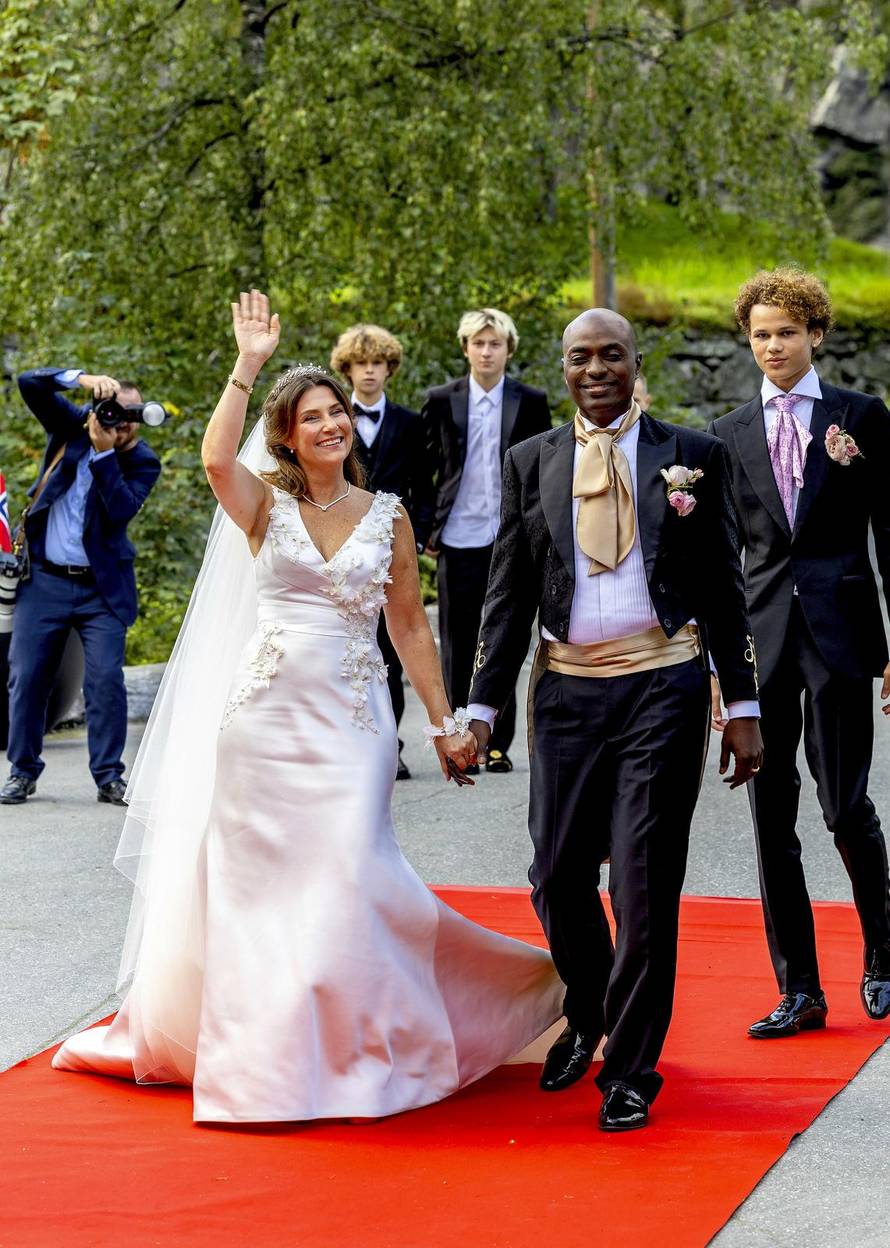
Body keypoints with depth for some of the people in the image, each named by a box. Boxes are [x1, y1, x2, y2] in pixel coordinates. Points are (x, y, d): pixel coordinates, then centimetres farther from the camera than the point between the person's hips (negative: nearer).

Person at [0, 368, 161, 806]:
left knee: (107, 682, -8)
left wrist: (104, 453, -26)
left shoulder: (143, 462, -6)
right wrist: (82, 379, -24)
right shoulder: (72, 425, 0)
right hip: (44, 580, 2)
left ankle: (109, 777, 1)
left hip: (102, 588, -2)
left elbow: (120, 511, -21)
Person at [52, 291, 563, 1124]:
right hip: (265, 712, 0)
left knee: (342, 882, -4)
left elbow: (410, 627, 10)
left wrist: (444, 722, 7)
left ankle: (339, 1049, 10)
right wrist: (248, 365, -19)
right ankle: (257, 1047, 18)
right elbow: (216, 457, -20)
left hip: (351, 720, 0)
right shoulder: (264, 505, 2)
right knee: (256, 880, 5)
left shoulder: (388, 515, 7)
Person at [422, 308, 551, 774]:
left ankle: (497, 744, 7)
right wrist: (429, 530, 3)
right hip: (458, 542, 1)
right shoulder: (442, 400, 5)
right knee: (457, 647, 4)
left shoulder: (530, 403, 4)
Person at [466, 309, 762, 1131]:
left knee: (644, 884, -3)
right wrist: (482, 706, 4)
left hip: (663, 688, -2)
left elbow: (724, 587, 4)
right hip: (567, 691, 2)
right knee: (559, 877, 5)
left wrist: (743, 707, 1)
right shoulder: (532, 463, 8)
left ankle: (631, 1070, 10)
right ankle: (587, 1020, 34)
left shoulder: (694, 455, 3)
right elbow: (510, 592, 9)